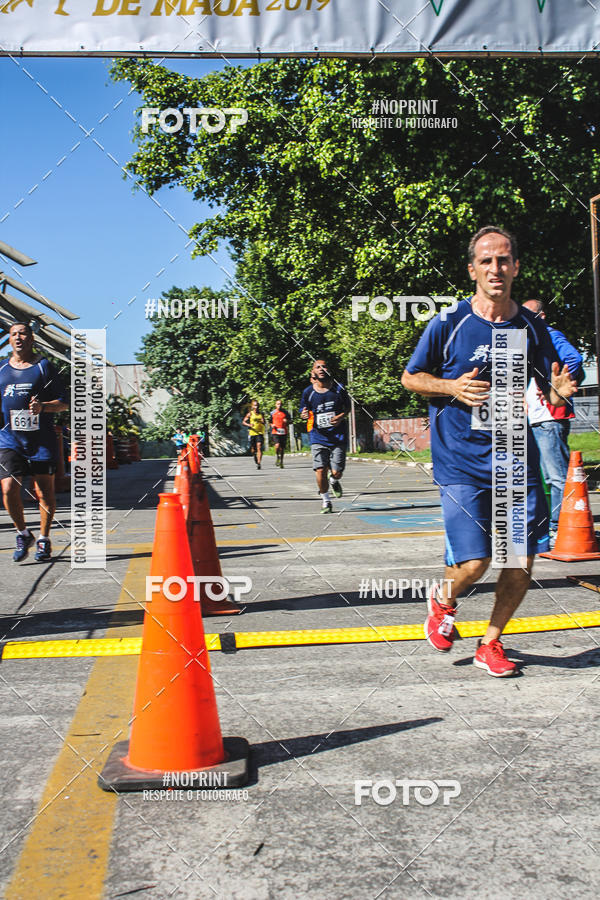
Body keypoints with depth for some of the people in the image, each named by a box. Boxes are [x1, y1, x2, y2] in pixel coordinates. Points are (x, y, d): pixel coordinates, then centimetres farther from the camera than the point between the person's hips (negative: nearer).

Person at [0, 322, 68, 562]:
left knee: (44, 492, 2)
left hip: (41, 441, -2)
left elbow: (63, 403, 0)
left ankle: (44, 539, 19)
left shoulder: (44, 366, 2)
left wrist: (43, 406, -18)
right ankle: (22, 534, 12)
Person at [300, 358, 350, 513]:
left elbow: (347, 407, 11)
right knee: (320, 471, -9)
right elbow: (303, 412, 10)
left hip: (338, 436, 0)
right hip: (318, 437, 0)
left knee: (336, 472, -4)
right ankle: (325, 499, 14)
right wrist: (304, 415, -14)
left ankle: (333, 481, 35)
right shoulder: (308, 392, -1)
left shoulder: (338, 389, -1)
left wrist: (341, 416, -10)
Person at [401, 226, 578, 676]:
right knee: (474, 563, -11)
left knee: (522, 562, 3)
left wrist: (559, 390, -12)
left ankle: (491, 643, 26)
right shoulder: (448, 325, -5)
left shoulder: (532, 327, 4)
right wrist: (451, 387, -14)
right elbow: (410, 377, 5)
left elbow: (549, 387, 12)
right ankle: (443, 600, 25)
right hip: (462, 463, -3)